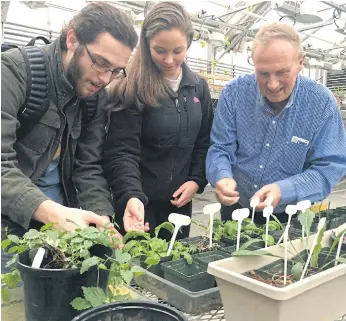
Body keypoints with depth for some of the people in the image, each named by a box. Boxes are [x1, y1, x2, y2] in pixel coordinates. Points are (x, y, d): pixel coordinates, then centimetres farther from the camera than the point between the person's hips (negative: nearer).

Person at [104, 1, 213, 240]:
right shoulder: (132, 89, -14)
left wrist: (197, 180, -3)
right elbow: (122, 151, -18)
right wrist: (131, 195, -33)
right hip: (140, 202, -4)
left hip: (179, 201, 5)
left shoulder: (199, 87, 3)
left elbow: (205, 142, 9)